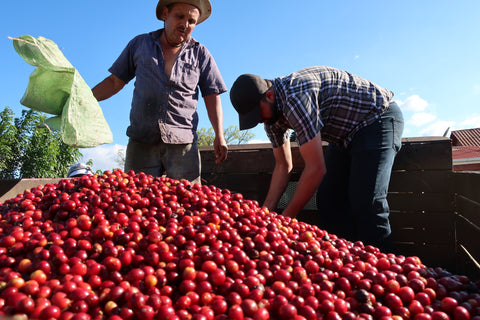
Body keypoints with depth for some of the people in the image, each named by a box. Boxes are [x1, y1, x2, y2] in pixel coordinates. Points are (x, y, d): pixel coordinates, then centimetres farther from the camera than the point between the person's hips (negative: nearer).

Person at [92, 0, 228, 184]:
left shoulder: (200, 54, 13)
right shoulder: (139, 44, 16)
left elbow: (212, 96, 9)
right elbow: (115, 81, 19)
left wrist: (219, 135, -2)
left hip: (183, 143, -1)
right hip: (141, 141, 1)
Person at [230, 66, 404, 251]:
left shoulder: (295, 97, -33)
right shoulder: (272, 112, -3)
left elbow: (316, 169, -31)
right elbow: (283, 166, 6)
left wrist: (286, 217, -22)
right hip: (347, 132, 9)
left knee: (365, 204, -21)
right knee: (328, 200, -1)